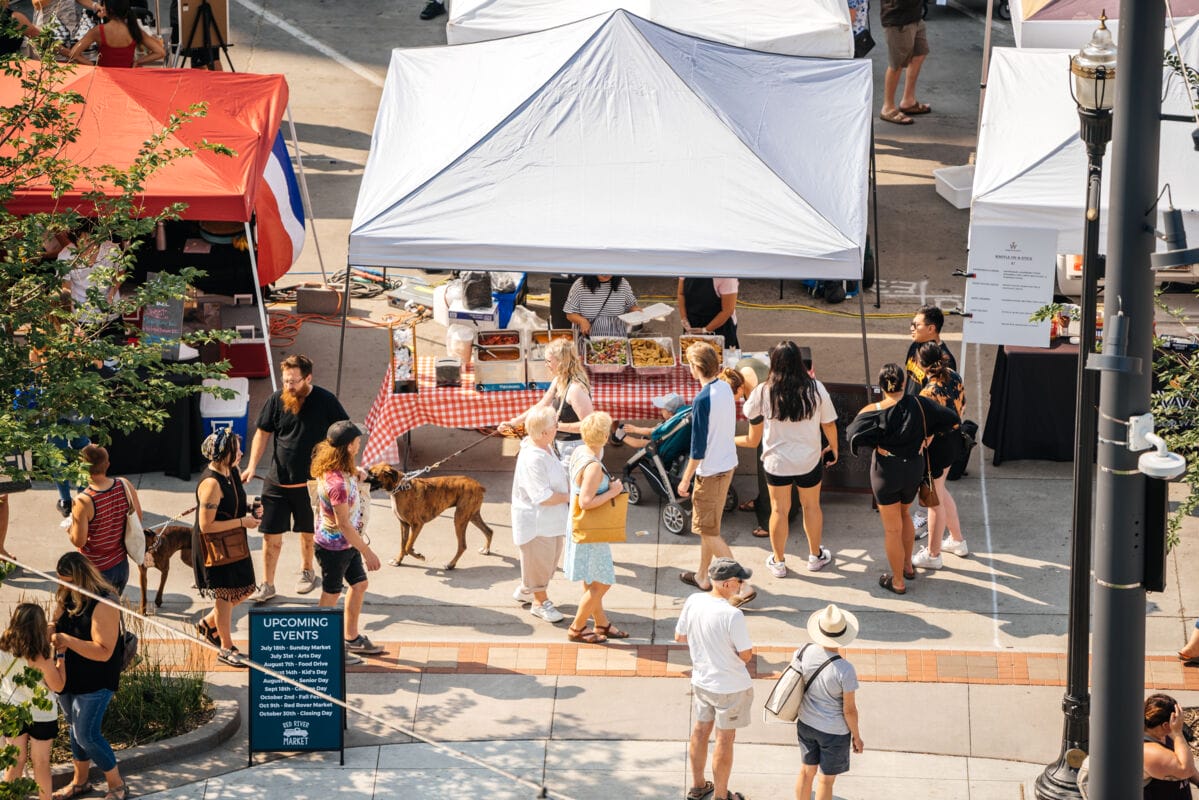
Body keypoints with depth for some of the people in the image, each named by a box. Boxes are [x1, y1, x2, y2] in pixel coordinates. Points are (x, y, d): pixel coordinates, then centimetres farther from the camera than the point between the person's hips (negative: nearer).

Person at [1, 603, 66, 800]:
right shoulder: (41, 657, -25)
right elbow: (58, 686, -15)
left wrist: (46, 637, 8)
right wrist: (61, 659, -9)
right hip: (41, 715, -4)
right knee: (41, 762, 11)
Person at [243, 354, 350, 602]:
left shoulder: (325, 401, -9)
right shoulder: (276, 400, -4)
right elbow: (262, 433, 4)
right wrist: (252, 466, -5)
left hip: (311, 482, -1)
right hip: (276, 481, 1)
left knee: (307, 533, 16)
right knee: (271, 534, 1)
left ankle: (307, 572, 39)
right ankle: (267, 585, 10)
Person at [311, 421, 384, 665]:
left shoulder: (337, 469, -4)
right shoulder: (337, 482, -34)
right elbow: (343, 523, -29)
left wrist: (356, 471, 6)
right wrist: (367, 551, -23)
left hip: (348, 542, 10)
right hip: (335, 546, -10)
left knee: (359, 584, 21)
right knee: (331, 594, 6)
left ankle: (352, 638, 37)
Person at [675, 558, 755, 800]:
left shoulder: (693, 602, -10)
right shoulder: (732, 615, -30)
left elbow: (679, 636, 3)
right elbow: (746, 655, -21)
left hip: (701, 680, 6)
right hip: (730, 686, -6)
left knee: (701, 728, 23)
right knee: (725, 738, 10)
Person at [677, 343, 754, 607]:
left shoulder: (702, 400, -25)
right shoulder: (725, 389, 1)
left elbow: (698, 446, -22)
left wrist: (686, 478, -12)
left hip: (710, 472, -9)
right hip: (727, 464, 9)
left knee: (709, 531, 0)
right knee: (708, 526, 23)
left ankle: (743, 587, -5)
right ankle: (702, 575, 37)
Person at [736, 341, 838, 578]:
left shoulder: (763, 392, -15)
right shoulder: (815, 389, -14)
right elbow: (829, 425, -3)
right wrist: (833, 448, 16)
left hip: (776, 461, 0)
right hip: (809, 459, 1)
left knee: (779, 510, 14)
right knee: (811, 506, 20)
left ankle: (778, 562, 26)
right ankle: (815, 556, 35)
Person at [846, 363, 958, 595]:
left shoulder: (874, 412, -19)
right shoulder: (919, 405, -9)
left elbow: (854, 434, -28)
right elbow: (951, 418, -4)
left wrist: (875, 443, -10)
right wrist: (928, 433, 9)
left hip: (887, 472, -4)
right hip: (914, 469, 4)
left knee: (892, 529, 9)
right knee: (904, 515, 30)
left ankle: (898, 581, 19)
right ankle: (908, 566, 41)